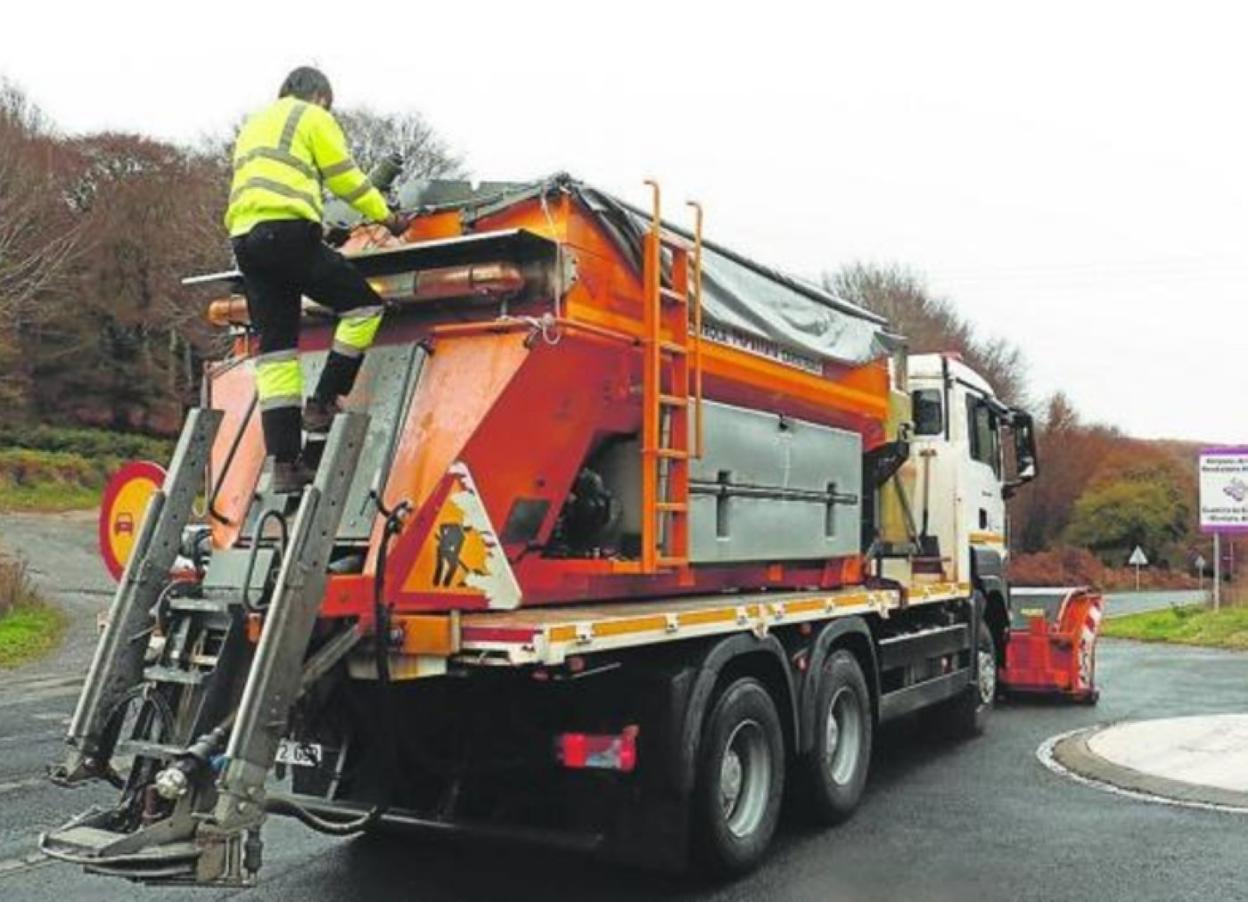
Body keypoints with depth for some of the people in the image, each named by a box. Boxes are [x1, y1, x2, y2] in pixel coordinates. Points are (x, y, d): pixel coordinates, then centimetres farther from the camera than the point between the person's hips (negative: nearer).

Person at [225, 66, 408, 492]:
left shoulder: (253, 125, 34)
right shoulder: (313, 117, 10)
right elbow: (346, 178, 7)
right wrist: (386, 216, 18)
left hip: (244, 238, 8)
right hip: (287, 231, -8)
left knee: (274, 349, 3)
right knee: (363, 304, 2)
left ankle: (284, 462, -2)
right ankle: (321, 404, -6)